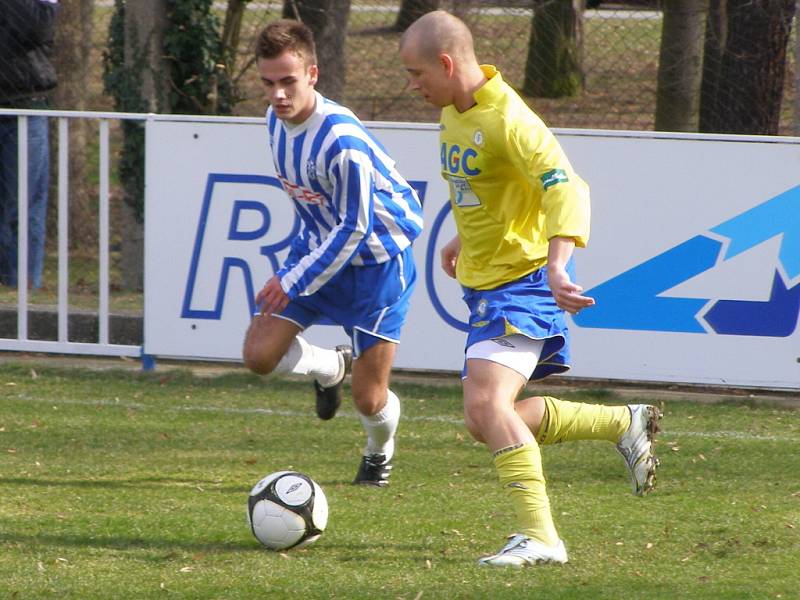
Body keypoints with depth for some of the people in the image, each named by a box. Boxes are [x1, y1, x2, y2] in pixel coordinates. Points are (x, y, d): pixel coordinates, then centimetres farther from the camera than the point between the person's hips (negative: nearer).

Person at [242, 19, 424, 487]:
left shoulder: (342, 140, -31)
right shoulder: (277, 120, -5)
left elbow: (354, 229, -25)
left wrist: (294, 282, -23)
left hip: (377, 260, -7)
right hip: (319, 246, 7)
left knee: (368, 399, -4)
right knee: (260, 355, -7)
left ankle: (380, 451, 32)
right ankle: (332, 367, 25)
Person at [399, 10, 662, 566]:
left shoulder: (506, 119, -22)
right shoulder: (455, 113, 8)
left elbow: (567, 188, -31)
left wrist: (558, 266, -42)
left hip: (523, 277, -10)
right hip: (487, 284, 10)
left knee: (486, 404, -24)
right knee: (487, 420, 11)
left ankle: (539, 536, -24)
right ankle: (625, 424, 24)